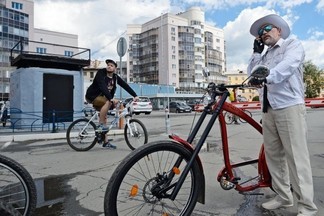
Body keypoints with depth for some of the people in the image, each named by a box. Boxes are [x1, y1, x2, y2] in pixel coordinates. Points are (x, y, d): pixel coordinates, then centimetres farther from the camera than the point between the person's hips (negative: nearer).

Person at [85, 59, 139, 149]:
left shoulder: (116, 77, -1)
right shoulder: (101, 73, -19)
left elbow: (125, 86, -6)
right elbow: (102, 87, -34)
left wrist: (135, 95, -17)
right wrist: (111, 98, -46)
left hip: (101, 97, 7)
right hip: (92, 96, -6)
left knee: (104, 117, 3)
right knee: (108, 102, -32)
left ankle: (106, 142, 8)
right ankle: (101, 125, -23)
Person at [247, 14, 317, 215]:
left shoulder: (293, 44, 7)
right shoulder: (264, 56, 26)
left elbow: (288, 65, -14)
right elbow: (251, 73, 12)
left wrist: (265, 77, -31)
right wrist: (256, 51, 12)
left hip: (289, 107, -6)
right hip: (268, 109, 6)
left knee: (296, 157, -8)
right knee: (273, 155, 6)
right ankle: (283, 197, 18)